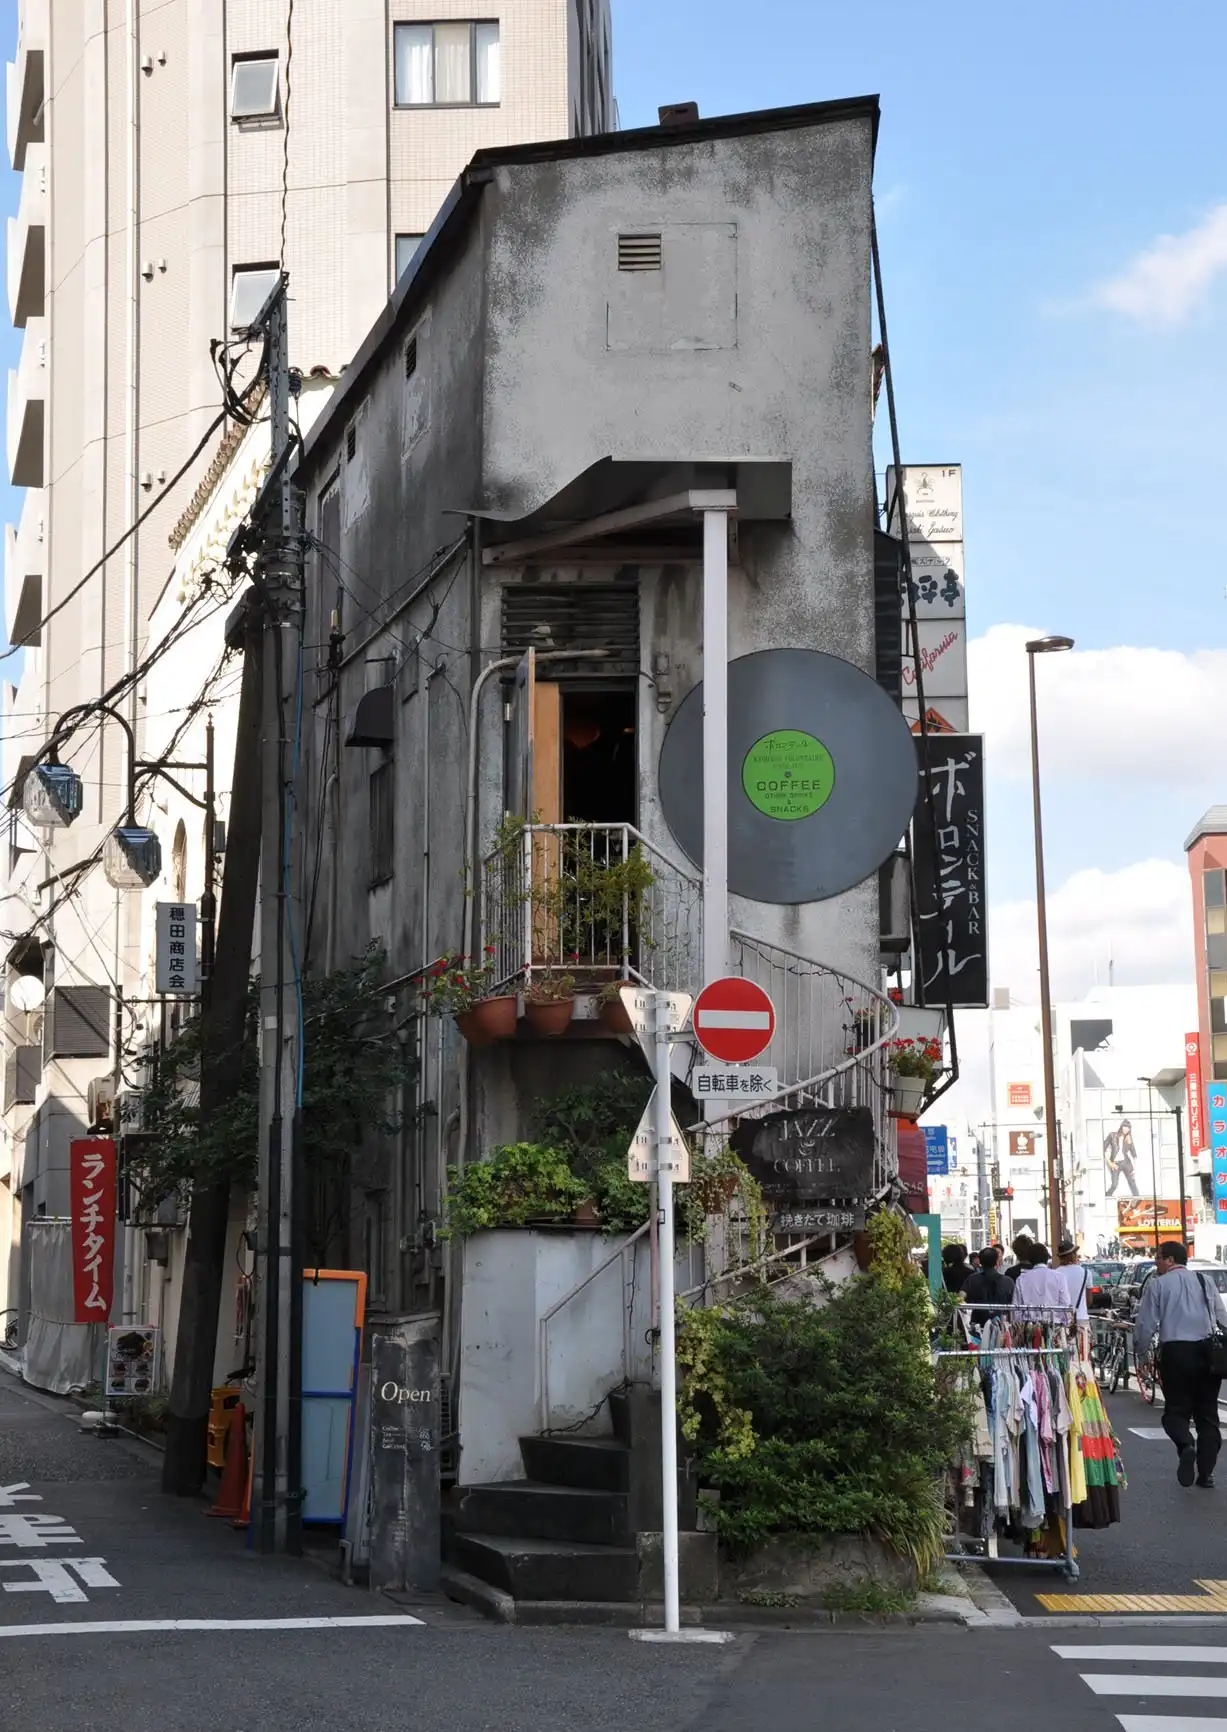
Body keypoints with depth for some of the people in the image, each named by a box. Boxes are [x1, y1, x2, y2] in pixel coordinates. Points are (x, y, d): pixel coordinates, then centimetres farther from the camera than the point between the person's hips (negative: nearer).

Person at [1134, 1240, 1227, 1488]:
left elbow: (1146, 1323, -1)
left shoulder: (1157, 1284, 2)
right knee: (1207, 1414, 10)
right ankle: (1206, 1474, 7)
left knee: (1176, 1409, 5)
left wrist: (1141, 1353, 12)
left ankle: (1185, 1445, -26)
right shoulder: (1206, 1282, 13)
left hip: (1175, 1351, -3)